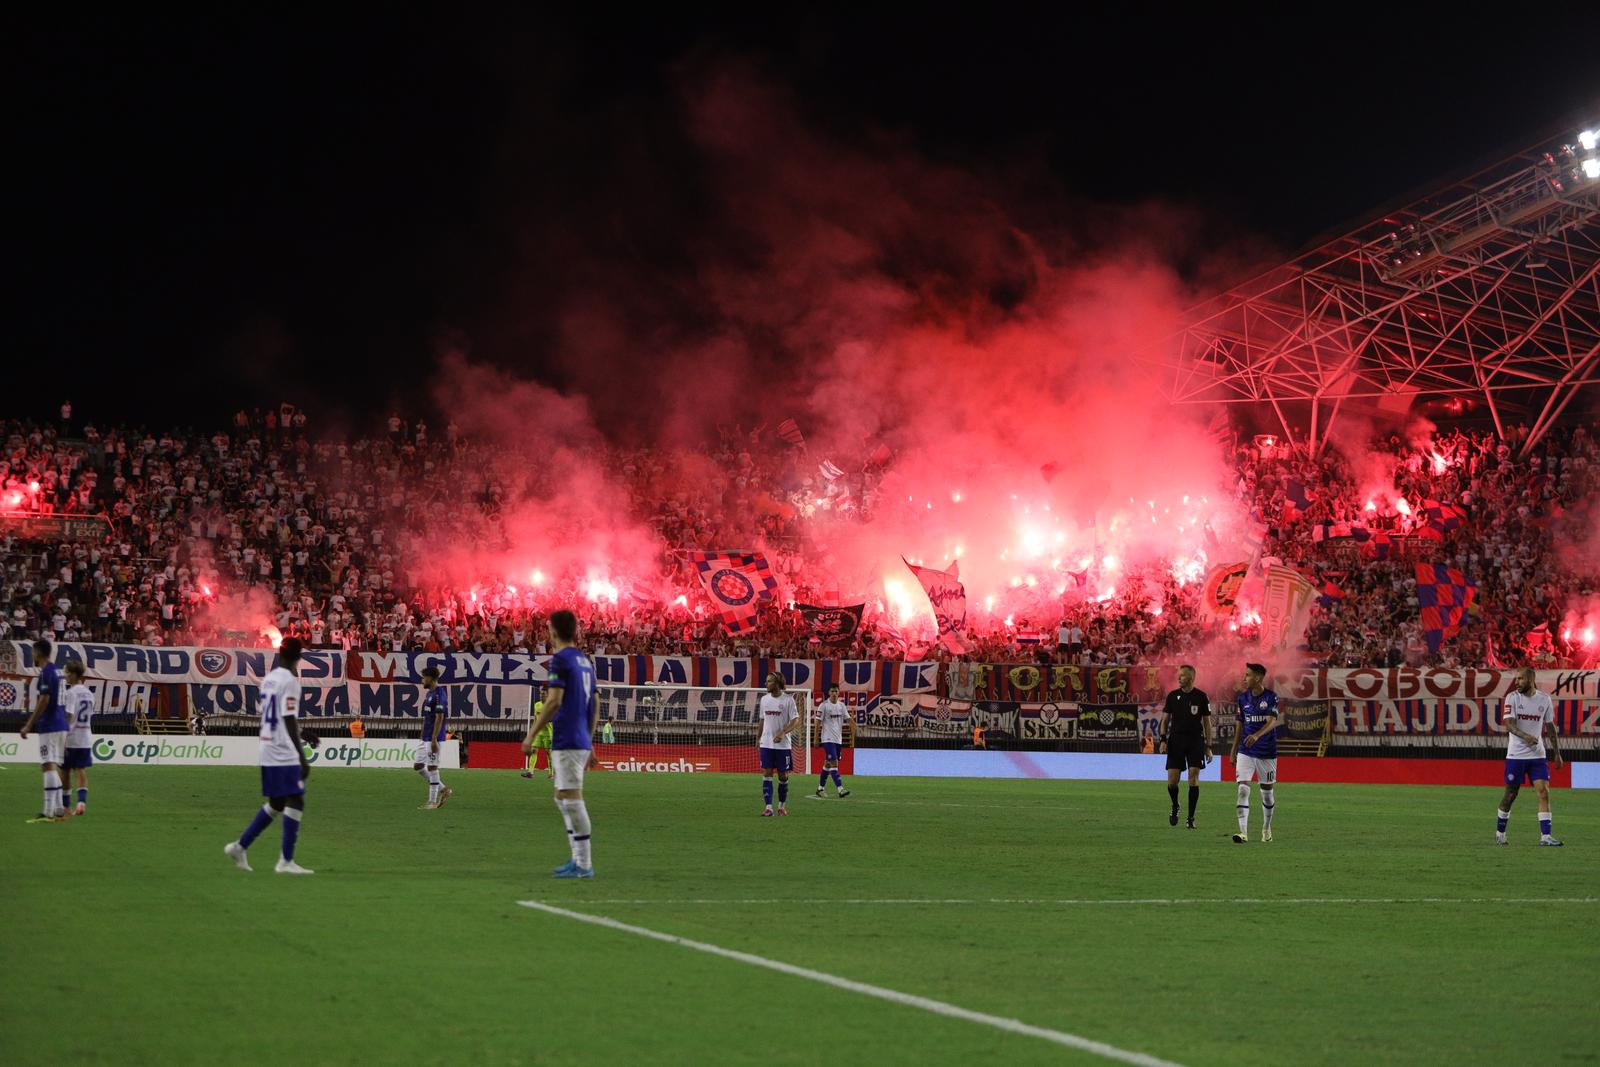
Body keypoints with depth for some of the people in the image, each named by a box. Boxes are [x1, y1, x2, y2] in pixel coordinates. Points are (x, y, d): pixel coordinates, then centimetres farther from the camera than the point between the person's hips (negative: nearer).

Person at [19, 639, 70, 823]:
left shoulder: (46, 672, -12)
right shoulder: (57, 671, 15)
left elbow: (44, 701, -19)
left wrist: (28, 725, -16)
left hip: (49, 726, -9)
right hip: (61, 725, 9)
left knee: (49, 766, -12)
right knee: (55, 767, 14)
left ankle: (49, 812, -17)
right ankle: (59, 809, 15)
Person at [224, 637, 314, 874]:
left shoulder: (268, 679, 13)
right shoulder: (290, 681, -13)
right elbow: (289, 720, -18)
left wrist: (302, 733, 34)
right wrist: (302, 756, -20)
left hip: (267, 752, 9)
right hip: (285, 754, -9)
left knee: (276, 804, 17)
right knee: (295, 801, -6)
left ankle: (240, 846, 17)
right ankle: (286, 861, -9)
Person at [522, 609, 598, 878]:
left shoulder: (560, 659, -10)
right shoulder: (585, 661, 16)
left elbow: (553, 702, -18)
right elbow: (595, 704, 19)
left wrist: (531, 735, -14)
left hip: (566, 741, -9)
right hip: (582, 741, 9)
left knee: (572, 799, -8)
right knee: (563, 799, 17)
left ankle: (584, 865, -8)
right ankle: (578, 858, 16)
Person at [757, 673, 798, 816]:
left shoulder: (788, 700, -7)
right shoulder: (764, 699, 8)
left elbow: (795, 720, -9)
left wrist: (783, 733, -23)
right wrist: (758, 738, 16)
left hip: (782, 744, -3)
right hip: (766, 743, 3)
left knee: (783, 775, 4)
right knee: (766, 774, -5)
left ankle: (782, 805, 20)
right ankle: (768, 807, -7)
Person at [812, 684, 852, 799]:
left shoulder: (841, 705, 10)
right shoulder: (824, 705, -7)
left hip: (838, 739, 6)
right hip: (828, 739, -6)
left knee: (828, 764, 12)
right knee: (833, 763, -14)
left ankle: (820, 788, 21)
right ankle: (840, 789, -22)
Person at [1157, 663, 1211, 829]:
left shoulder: (1201, 697, 2)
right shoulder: (1173, 696, 7)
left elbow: (1207, 722, 6)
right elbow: (1165, 719, 10)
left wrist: (1208, 747, 2)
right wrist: (1163, 740, -4)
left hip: (1195, 741, -1)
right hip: (1176, 739, 1)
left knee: (1194, 777, -9)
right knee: (1172, 781, -4)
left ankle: (1191, 818, -3)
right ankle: (1175, 806, 26)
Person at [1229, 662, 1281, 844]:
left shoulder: (1271, 697, -9)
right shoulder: (1243, 698, 5)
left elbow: (1272, 721, -22)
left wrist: (1257, 735, -41)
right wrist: (1234, 750, 14)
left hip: (1267, 752, -3)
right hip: (1245, 752, 3)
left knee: (1267, 792, 10)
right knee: (1243, 790, -12)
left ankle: (1266, 828, 32)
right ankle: (1243, 832, -17)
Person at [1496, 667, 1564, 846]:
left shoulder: (1544, 699, 5)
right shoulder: (1512, 698, -4)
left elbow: (1550, 727, 13)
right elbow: (1509, 724, -15)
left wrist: (1557, 753, 11)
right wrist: (1525, 736, -34)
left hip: (1538, 755, 2)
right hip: (1516, 755, -2)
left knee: (1544, 793, -9)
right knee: (1510, 794, 3)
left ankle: (1545, 836, -9)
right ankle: (1500, 833, 19)